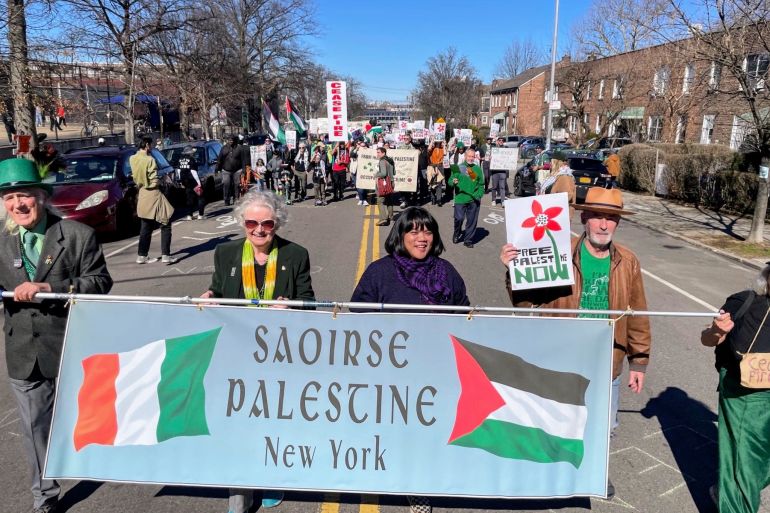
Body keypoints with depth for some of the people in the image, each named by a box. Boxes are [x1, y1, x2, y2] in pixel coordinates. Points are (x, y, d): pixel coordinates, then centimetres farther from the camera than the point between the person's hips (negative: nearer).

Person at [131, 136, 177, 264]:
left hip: (142, 195, 8)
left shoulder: (132, 159, 4)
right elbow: (154, 181, -16)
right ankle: (166, 255, -5)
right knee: (165, 225, 1)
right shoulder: (149, 160, -17)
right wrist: (160, 182, 1)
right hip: (153, 195, -7)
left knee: (146, 227, 16)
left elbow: (135, 177, 13)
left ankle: (142, 256, 19)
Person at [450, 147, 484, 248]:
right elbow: (450, 180, 4)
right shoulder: (458, 167, 2)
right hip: (460, 198, -2)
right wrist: (453, 182, -19)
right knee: (459, 218, -4)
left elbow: (481, 185, 10)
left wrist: (479, 195, -4)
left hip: (474, 200, 2)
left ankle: (468, 240, 16)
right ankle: (456, 234, 23)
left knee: (472, 221, 4)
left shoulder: (478, 169, 8)